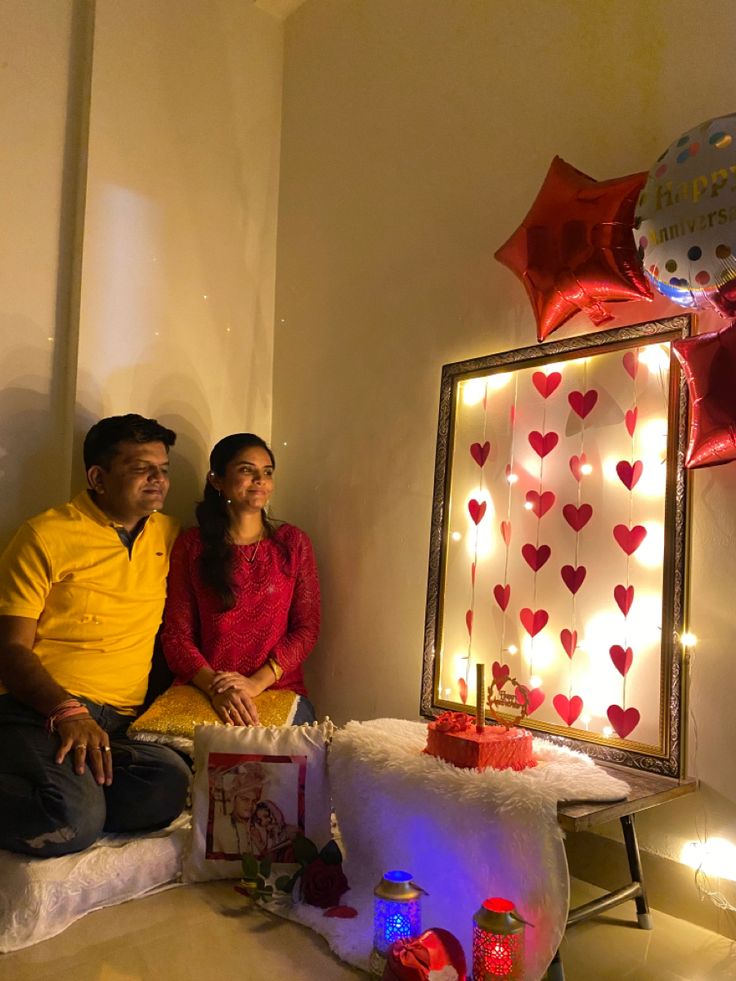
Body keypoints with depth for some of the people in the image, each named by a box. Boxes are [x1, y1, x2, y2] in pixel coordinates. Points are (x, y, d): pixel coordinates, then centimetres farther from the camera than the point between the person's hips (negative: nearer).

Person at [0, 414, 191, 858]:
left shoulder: (169, 535, 15)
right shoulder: (47, 535, 2)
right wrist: (66, 710, -20)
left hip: (121, 720, 5)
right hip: (40, 708, -4)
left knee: (170, 783, -29)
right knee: (75, 818, -34)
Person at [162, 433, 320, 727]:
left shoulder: (293, 543, 7)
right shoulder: (191, 546, 5)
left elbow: (307, 628, 3)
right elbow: (176, 635, 2)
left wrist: (256, 682, -12)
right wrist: (215, 687, -16)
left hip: (279, 690, 1)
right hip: (202, 692, -1)